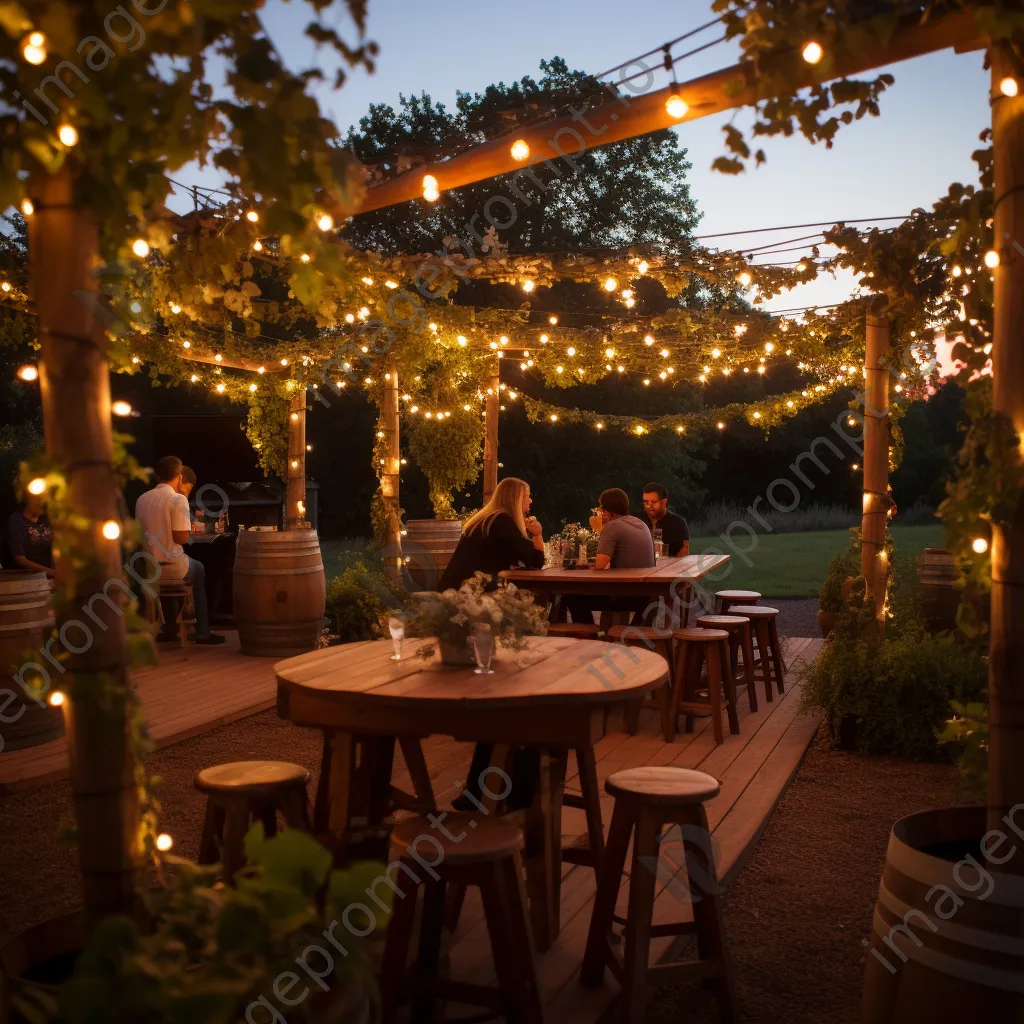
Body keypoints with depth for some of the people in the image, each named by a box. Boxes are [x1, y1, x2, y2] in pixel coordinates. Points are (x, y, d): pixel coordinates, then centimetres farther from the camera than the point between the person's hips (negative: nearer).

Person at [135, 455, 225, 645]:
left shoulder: (142, 499, 4)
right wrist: (189, 528, 3)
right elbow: (180, 537, -18)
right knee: (199, 570, 26)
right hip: (170, 566, -6)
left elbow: (142, 532, 14)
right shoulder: (178, 499, -15)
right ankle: (202, 632, 25)